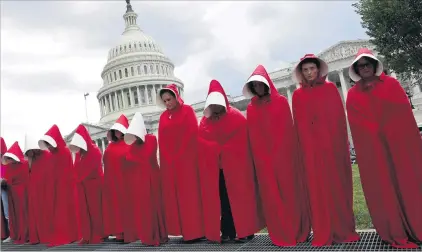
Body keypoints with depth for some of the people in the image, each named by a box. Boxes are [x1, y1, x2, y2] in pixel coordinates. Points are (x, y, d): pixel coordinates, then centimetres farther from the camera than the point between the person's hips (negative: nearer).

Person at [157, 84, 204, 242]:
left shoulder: (187, 110, 1)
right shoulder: (163, 116, 14)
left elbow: (192, 133, -9)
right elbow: (161, 140, 10)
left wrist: (179, 155, -12)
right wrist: (168, 158, -2)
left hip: (186, 159, -5)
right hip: (169, 162, 5)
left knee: (189, 193, -5)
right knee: (173, 195, 3)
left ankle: (194, 231, -1)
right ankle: (184, 230, 10)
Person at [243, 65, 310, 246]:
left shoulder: (281, 101, 4)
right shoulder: (251, 108, 11)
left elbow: (288, 129, -2)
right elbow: (252, 134, 6)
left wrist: (279, 151, -10)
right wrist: (258, 156, -3)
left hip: (284, 154, -2)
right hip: (263, 158, 2)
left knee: (289, 191, 2)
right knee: (271, 195, 4)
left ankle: (297, 231, 13)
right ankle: (280, 234, 13)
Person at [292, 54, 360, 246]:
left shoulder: (330, 88, 8)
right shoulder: (298, 95, 8)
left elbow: (340, 116, 3)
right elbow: (298, 124, 4)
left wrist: (342, 142, -4)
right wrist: (303, 147, -4)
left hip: (333, 144, 0)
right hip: (310, 147, 0)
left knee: (338, 185, 4)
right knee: (317, 188, 2)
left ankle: (343, 230, 16)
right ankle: (324, 234, 9)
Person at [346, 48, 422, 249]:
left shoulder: (391, 84, 8)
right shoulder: (353, 95, 7)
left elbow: (405, 113, 2)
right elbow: (357, 126, 3)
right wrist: (377, 133, -7)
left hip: (399, 143, 0)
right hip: (372, 148, 0)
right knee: (384, 188, 3)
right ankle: (397, 233, 12)